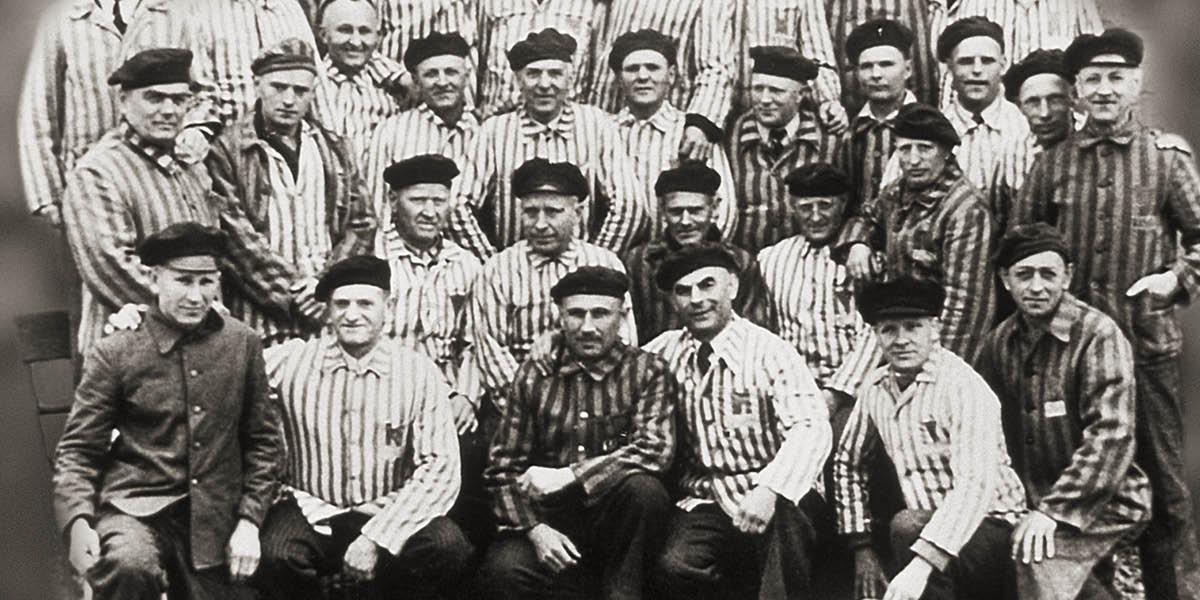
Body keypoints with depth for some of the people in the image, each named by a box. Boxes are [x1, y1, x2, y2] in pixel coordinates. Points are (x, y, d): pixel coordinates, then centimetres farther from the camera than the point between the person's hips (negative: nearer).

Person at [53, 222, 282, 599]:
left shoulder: (243, 345, 4)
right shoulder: (113, 354, -3)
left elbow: (264, 440, 11)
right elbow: (77, 450, 0)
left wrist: (249, 521, 2)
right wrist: (78, 522, -17)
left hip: (215, 525, 3)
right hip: (134, 510, -3)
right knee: (130, 568, -34)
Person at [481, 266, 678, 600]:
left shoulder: (648, 372, 2)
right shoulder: (533, 377, 7)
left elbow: (654, 450, -14)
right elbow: (503, 466, 4)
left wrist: (564, 477, -18)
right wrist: (533, 528, -13)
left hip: (620, 521, 0)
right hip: (552, 521, 1)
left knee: (643, 487, -32)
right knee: (504, 569, -29)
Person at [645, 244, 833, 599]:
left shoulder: (768, 352, -7)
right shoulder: (664, 352, 6)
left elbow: (811, 428, -19)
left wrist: (769, 491, -36)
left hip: (772, 501, -3)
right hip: (704, 501, 3)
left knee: (787, 517, -36)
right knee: (674, 565, -26)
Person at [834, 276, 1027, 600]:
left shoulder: (964, 387, -17)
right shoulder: (875, 388, 2)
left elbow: (976, 483, -28)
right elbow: (848, 463, 16)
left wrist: (922, 563, -37)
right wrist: (861, 547, 9)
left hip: (991, 529, -6)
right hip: (930, 530, 6)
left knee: (908, 526, -31)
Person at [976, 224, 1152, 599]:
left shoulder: (1098, 334, -13)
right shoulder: (1000, 340, 6)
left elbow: (1112, 437, -20)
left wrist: (1055, 509, -26)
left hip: (1100, 502, -7)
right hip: (1032, 498, 8)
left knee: (1037, 563, -29)